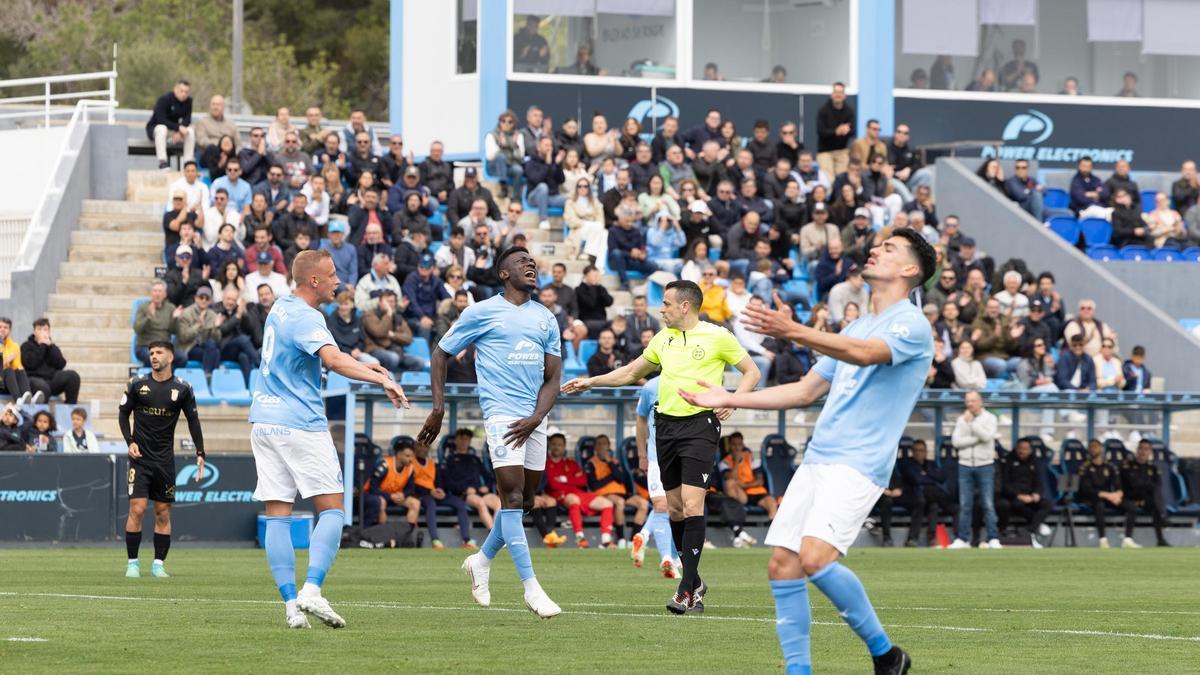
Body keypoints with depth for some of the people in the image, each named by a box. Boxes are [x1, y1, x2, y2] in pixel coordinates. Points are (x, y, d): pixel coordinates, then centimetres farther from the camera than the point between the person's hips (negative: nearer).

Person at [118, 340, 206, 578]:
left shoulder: (182, 389, 1)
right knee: (137, 510, -9)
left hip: (165, 459, 1)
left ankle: (158, 564, 9)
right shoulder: (137, 384, 1)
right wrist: (130, 441, -5)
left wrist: (200, 454, 2)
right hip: (140, 457, -1)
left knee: (163, 513, 2)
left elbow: (193, 420, 8)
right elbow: (123, 413, 9)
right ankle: (132, 563, -1)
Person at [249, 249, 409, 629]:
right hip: (301, 424, -8)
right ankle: (311, 591, -17)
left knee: (278, 514, 3)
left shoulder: (282, 308, 13)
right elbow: (334, 360, -32)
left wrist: (362, 367, 20)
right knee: (331, 510, -2)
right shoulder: (305, 318, -14)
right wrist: (381, 380, -39)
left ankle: (291, 604, -2)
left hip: (265, 423, 8)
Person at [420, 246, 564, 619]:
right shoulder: (482, 312, 0)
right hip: (502, 414, -6)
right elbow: (441, 354, 7)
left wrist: (536, 418, -6)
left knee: (524, 500, 10)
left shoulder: (546, 319, 14)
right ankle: (531, 588, -15)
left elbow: (552, 377, 11)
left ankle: (482, 560, 33)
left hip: (535, 418, 6)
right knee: (512, 495, -13)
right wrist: (438, 407, -1)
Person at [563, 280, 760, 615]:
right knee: (675, 506, 7)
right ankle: (694, 581, 22)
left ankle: (688, 592, -17)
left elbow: (751, 371, 3)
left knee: (692, 504, -15)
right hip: (666, 423, 6)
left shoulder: (717, 337, -3)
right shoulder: (663, 338, 13)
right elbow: (631, 372, 26)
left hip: (700, 424, -6)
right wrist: (590, 382, 24)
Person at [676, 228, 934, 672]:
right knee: (782, 566, -1)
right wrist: (730, 399, 22)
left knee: (815, 559, -24)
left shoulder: (911, 325, -5)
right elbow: (807, 390, 27)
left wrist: (794, 332, -37)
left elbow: (865, 353, -25)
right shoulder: (856, 329, 22)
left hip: (858, 465, -8)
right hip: (816, 460, 8)